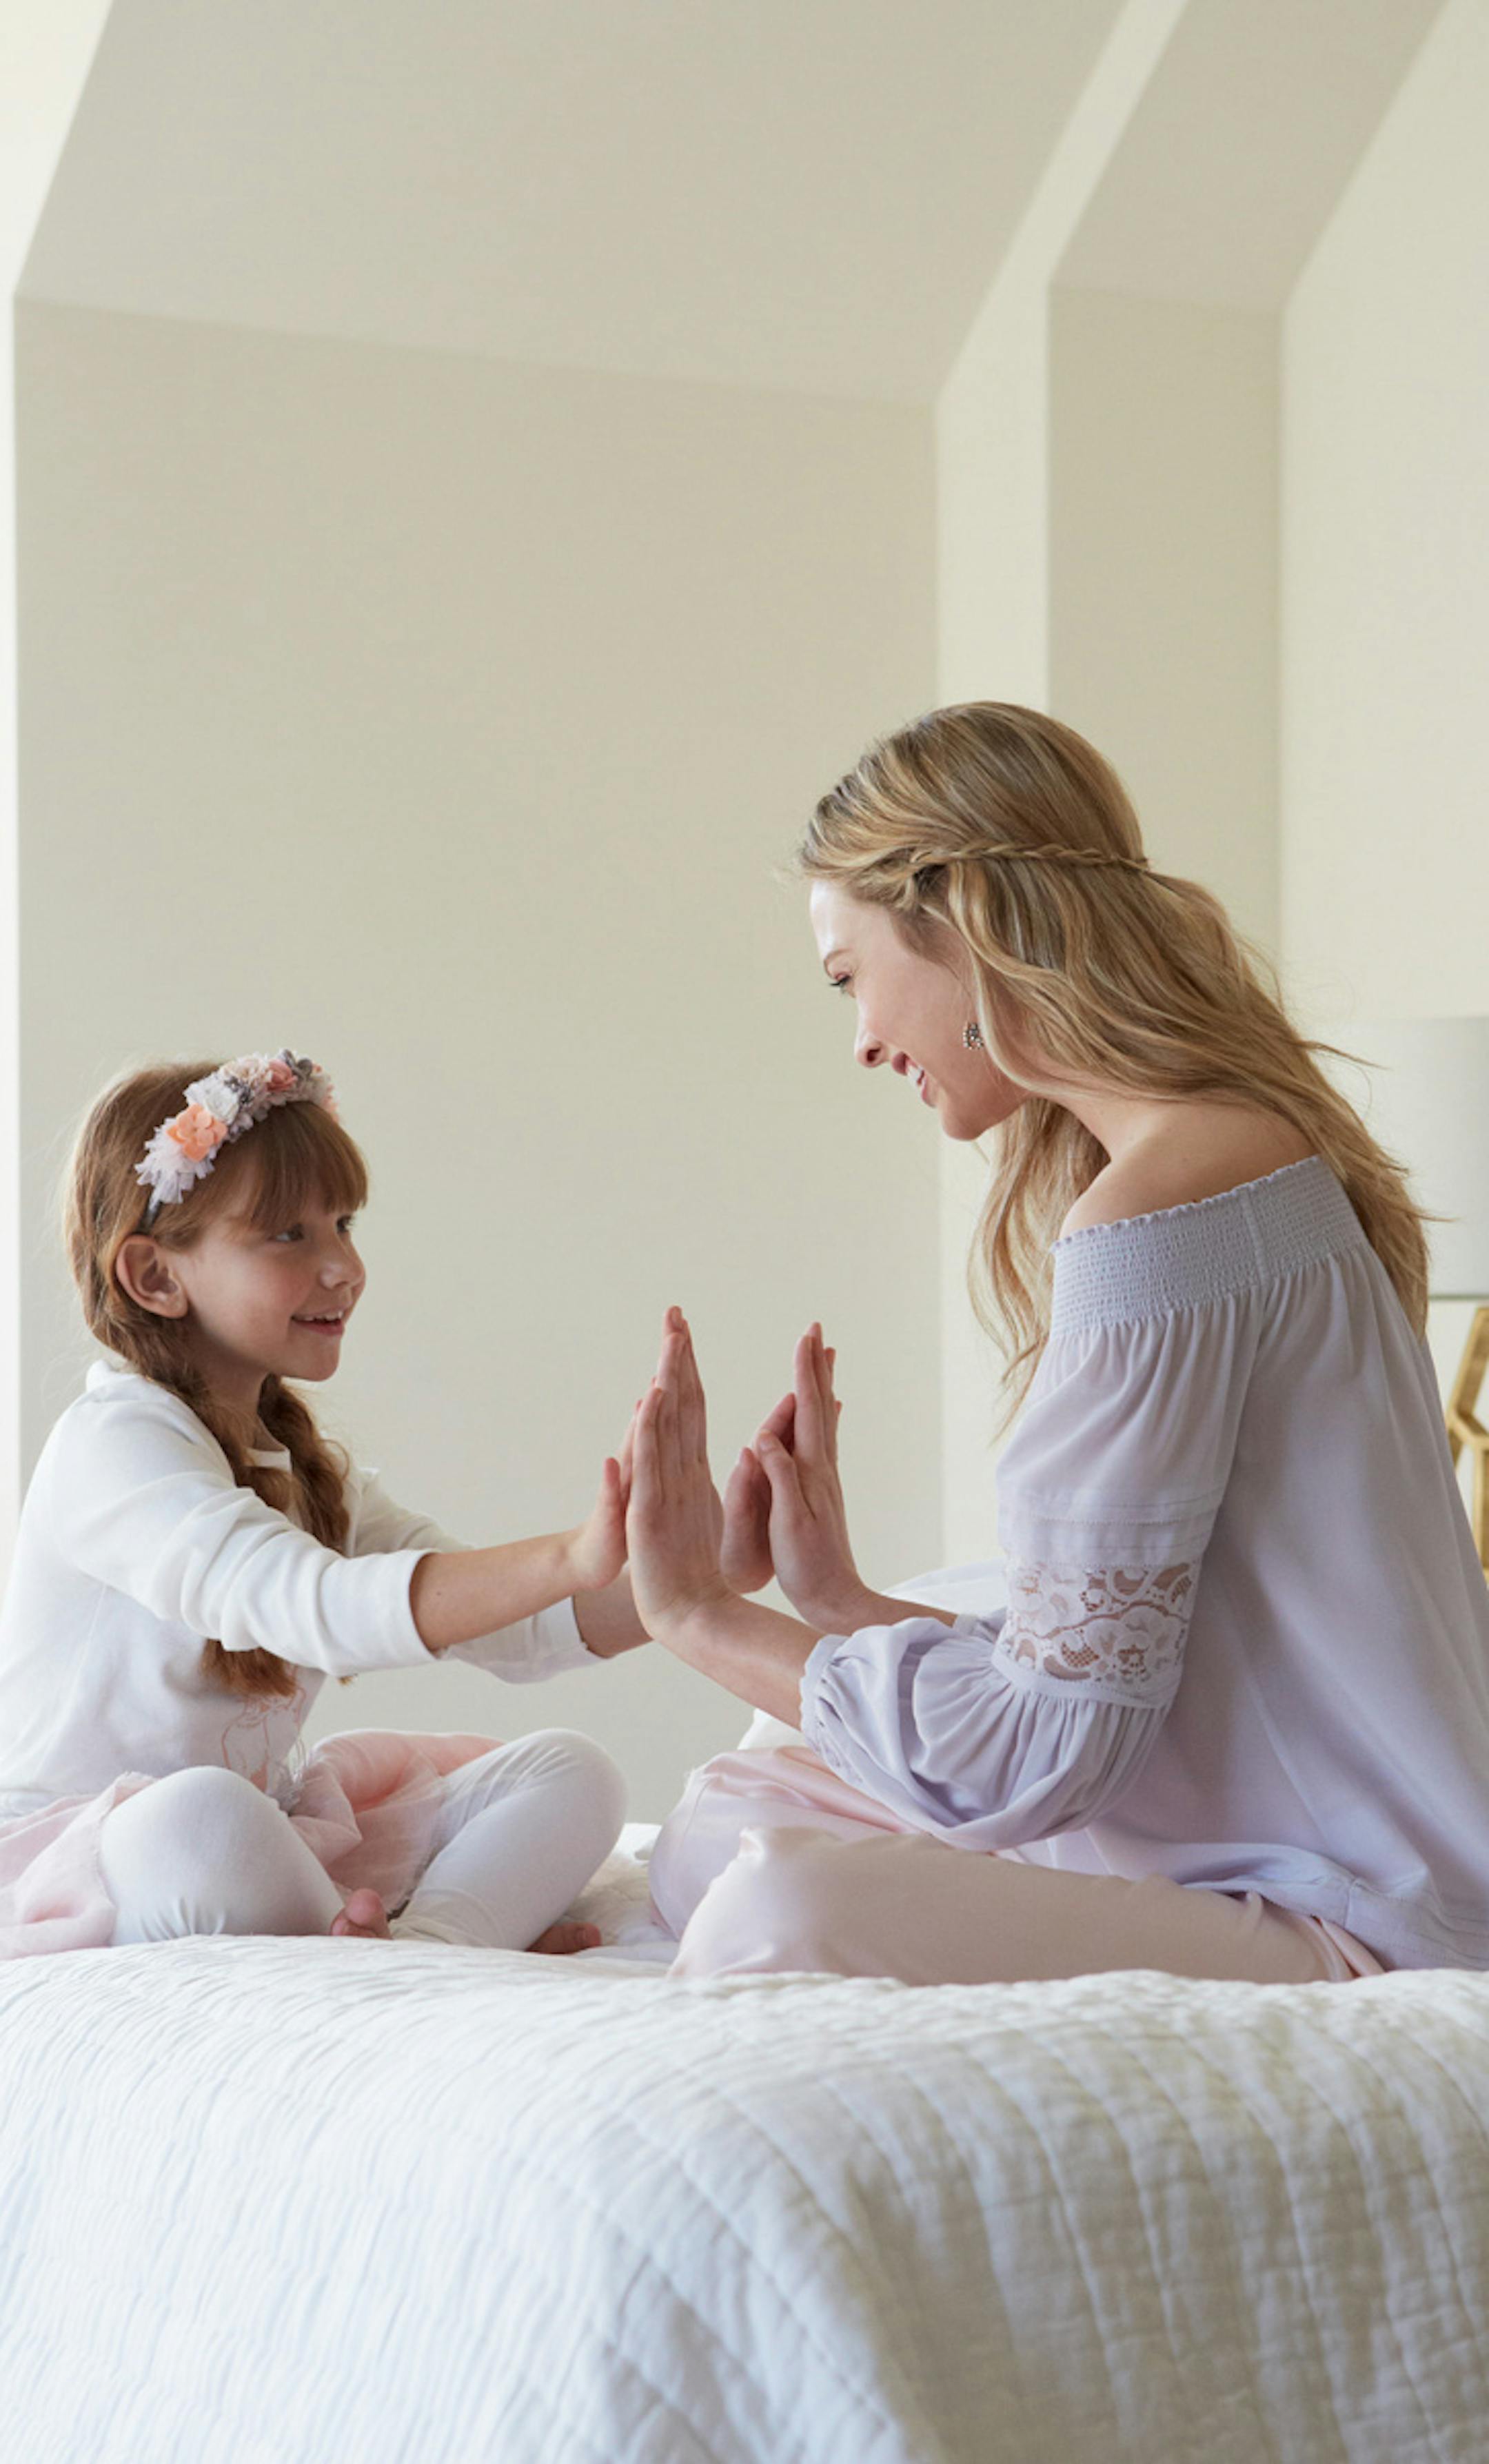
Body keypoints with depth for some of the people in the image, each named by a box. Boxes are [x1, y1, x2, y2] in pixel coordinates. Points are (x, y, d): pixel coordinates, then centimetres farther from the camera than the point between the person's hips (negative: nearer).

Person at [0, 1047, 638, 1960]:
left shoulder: (314, 1473, 14)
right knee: (197, 1816, -42)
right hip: (76, 1869, -8)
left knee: (570, 1772, -3)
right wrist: (565, 1560, -42)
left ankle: (435, 1940, -29)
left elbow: (510, 1632, 8)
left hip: (271, 1842, 8)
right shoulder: (115, 1447, -16)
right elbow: (304, 1605, -33)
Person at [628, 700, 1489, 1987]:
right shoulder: (1252, 1153, 13)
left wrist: (702, 1616, -5)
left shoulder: (1164, 1205, -19)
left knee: (785, 1909, -31)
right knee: (728, 1817, 15)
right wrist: (843, 1601, 15)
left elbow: (1035, 1749, -17)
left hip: (1352, 1924, -11)